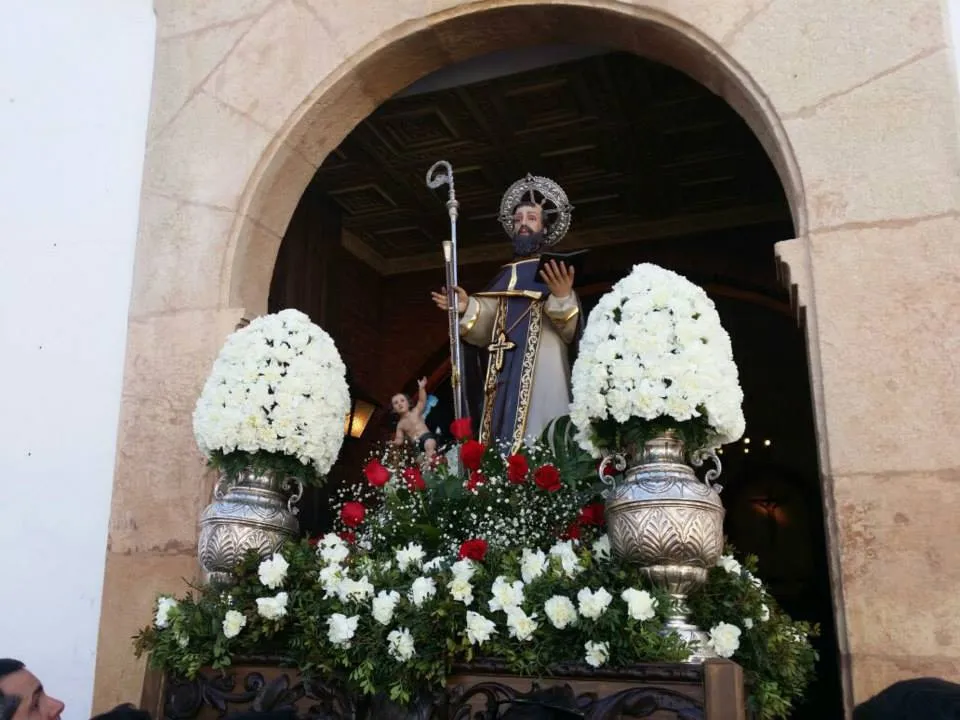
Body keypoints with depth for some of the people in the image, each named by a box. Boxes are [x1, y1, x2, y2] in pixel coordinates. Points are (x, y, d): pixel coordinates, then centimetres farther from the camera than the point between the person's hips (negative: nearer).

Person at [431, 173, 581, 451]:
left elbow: (572, 331, -8)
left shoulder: (554, 272, 7)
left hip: (542, 371, -5)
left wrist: (563, 298, -26)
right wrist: (467, 309, -4)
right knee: (504, 441, -2)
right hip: (505, 372, 5)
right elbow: (486, 333, 12)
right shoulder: (506, 275, 20)